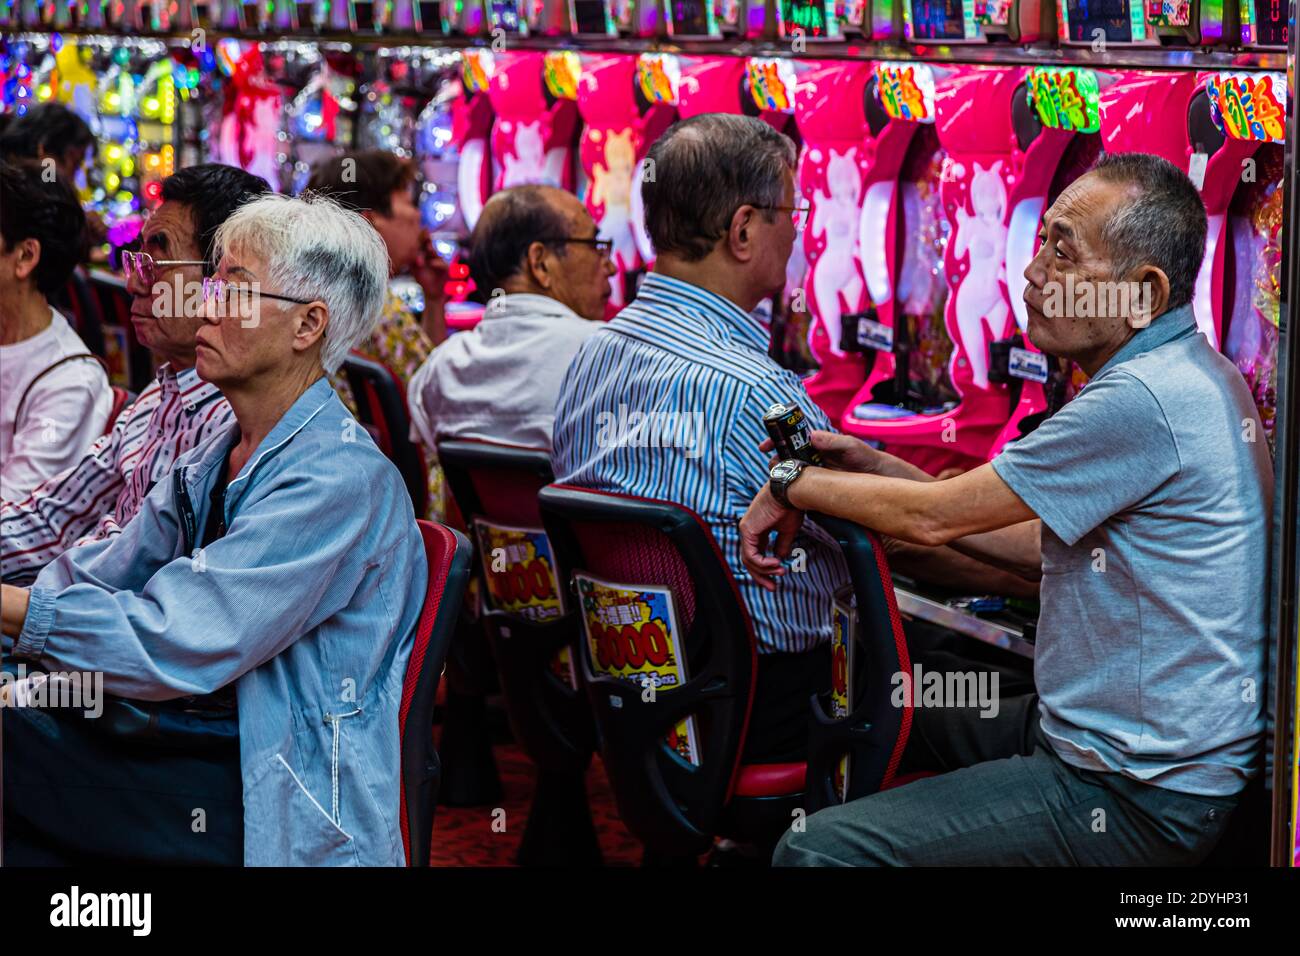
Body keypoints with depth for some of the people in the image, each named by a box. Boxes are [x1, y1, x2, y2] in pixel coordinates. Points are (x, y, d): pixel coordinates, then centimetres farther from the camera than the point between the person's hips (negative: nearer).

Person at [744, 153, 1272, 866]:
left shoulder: (1144, 400, -24)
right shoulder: (1191, 373, 9)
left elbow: (937, 518, -17)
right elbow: (1051, 550, 13)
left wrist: (793, 485, -2)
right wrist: (879, 471, 9)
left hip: (1140, 801, -11)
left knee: (818, 850, -17)